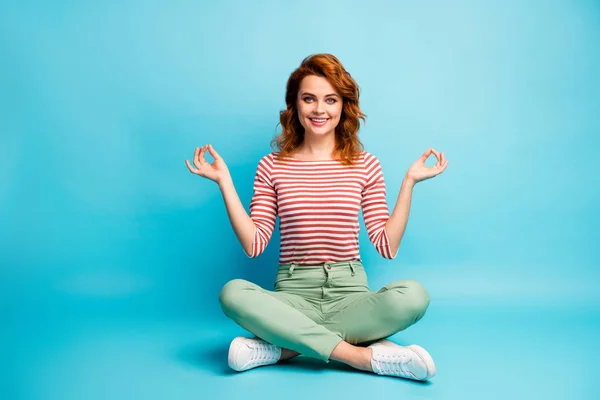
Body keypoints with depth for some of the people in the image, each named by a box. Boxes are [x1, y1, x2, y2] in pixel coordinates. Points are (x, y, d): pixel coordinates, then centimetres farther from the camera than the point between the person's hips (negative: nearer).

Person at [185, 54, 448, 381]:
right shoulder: (272, 166, 5)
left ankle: (283, 347, -22)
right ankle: (364, 356, -26)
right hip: (293, 293, 0)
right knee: (233, 293, -31)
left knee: (413, 295, -29)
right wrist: (224, 182, -4)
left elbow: (387, 246, 1)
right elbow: (254, 244, -2)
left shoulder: (365, 164, 5)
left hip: (350, 292, 1)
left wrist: (409, 182, -2)